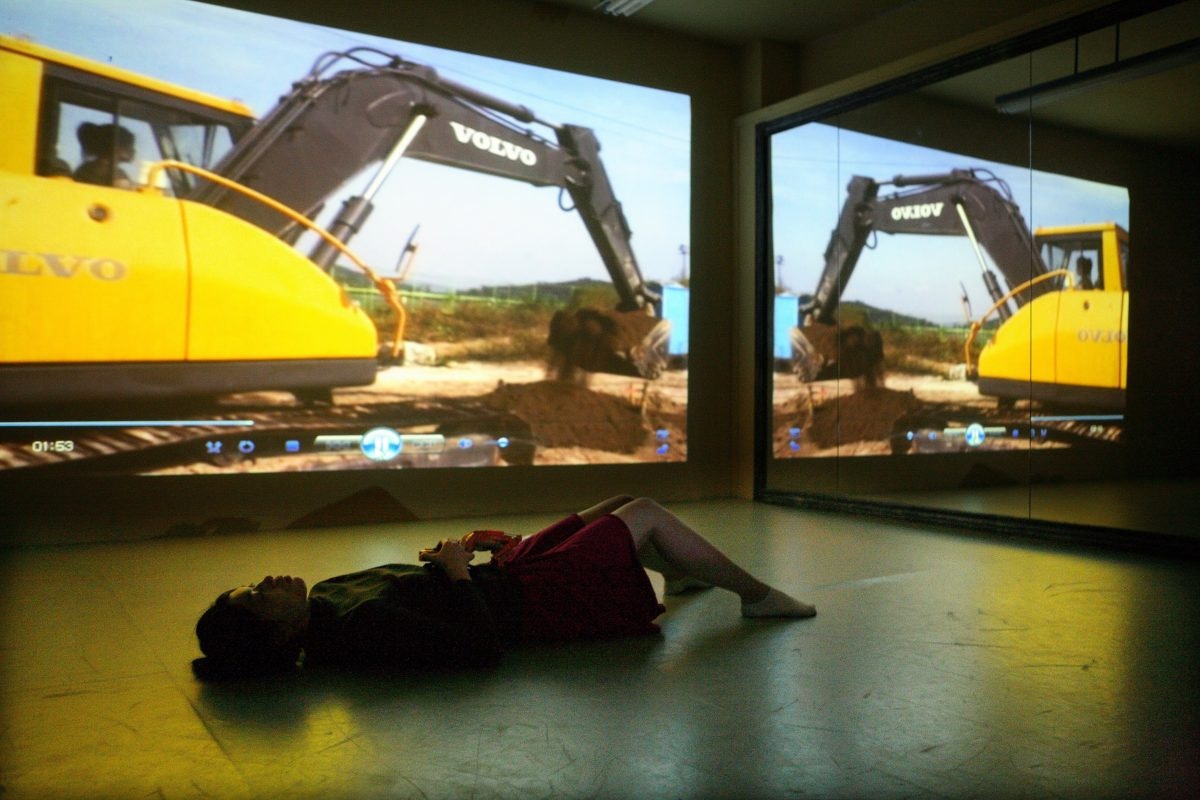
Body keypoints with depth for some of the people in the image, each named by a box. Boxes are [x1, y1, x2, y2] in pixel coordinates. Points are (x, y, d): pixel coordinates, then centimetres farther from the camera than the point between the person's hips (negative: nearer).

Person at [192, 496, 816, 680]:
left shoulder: (326, 597, -2)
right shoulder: (359, 630, -31)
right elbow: (479, 647, -34)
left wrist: (446, 565, 1)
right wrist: (458, 573, -23)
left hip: (507, 573, 9)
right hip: (532, 603, -9)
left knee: (623, 504, 21)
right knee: (648, 515, -4)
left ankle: (680, 574, 52)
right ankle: (757, 596, 17)